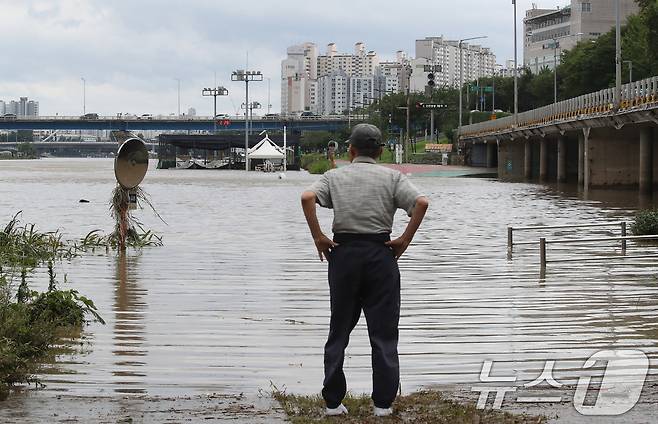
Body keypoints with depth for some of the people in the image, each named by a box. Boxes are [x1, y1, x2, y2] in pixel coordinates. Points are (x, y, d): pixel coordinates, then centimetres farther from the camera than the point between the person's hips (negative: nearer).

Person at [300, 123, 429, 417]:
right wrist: (405, 240, -5)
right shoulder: (392, 177, 6)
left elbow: (307, 197, -12)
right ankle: (383, 403, 5)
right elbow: (421, 202, -11)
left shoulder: (334, 176, 8)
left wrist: (318, 238, -7)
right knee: (383, 332, 5)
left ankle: (333, 402, 10)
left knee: (339, 330, 10)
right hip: (381, 253, -1)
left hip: (343, 252, 1)